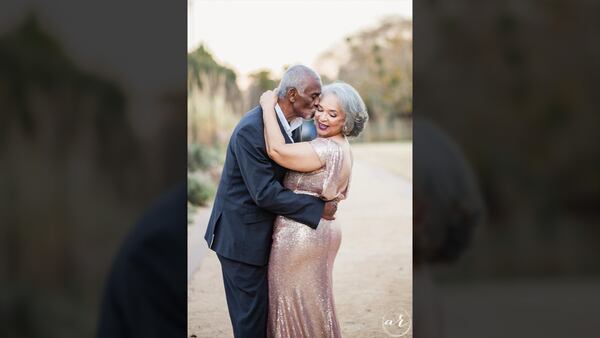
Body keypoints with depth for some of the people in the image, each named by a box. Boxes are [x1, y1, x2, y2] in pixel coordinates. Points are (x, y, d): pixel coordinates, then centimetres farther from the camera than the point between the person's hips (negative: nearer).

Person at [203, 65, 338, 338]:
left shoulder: (292, 124, 3)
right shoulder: (251, 130, -25)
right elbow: (265, 193, -26)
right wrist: (318, 208, -21)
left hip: (261, 231, 9)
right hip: (241, 235, -9)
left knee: (264, 308, 17)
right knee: (251, 316, 1)